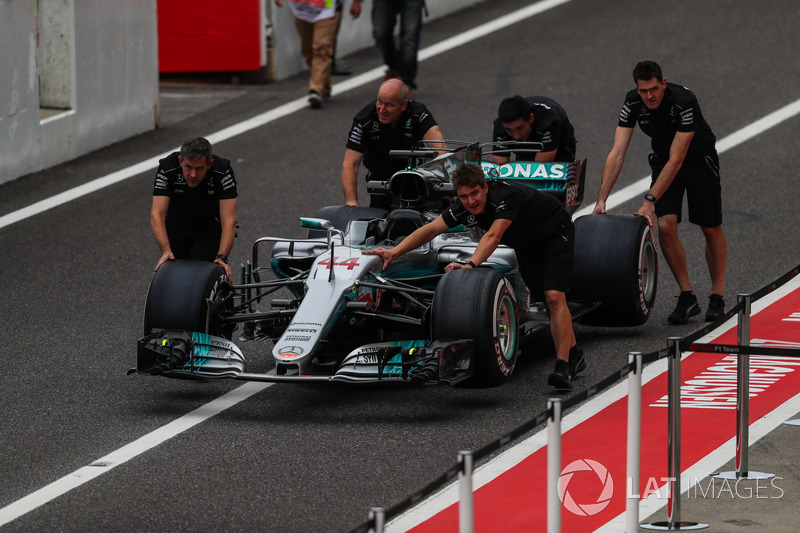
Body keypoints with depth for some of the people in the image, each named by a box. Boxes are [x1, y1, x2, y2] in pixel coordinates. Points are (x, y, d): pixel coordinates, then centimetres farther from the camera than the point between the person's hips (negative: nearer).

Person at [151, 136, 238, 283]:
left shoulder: (223, 171, -29)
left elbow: (229, 219, -32)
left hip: (210, 223, -1)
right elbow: (157, 214, -32)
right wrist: (166, 252, -45)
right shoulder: (167, 168, -28)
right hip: (177, 223, 1)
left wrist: (222, 257, -44)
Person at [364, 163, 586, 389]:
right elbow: (430, 230, -18)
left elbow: (493, 237, -51)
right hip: (526, 242, 8)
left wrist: (471, 264, -65)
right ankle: (574, 355, 21)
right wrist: (394, 252, -28)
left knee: (554, 296, -21)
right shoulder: (465, 207, -20)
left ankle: (563, 367, -22)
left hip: (555, 233, -8)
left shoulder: (506, 195, -40)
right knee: (546, 299, 8)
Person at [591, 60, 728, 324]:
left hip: (698, 160, -3)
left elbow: (676, 160, -36)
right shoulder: (633, 103, -21)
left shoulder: (684, 102, -35)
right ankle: (687, 298, -3)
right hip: (663, 161, 3)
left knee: (711, 229, 2)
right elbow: (617, 153, -24)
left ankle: (717, 297, 18)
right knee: (665, 226, -12)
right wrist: (601, 200, -32)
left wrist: (650, 200, -40)